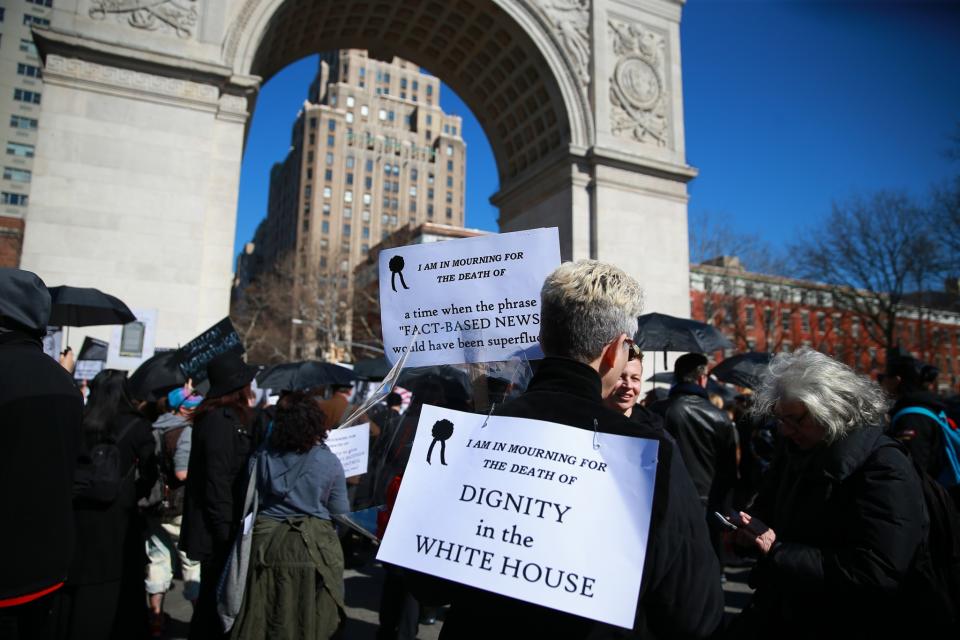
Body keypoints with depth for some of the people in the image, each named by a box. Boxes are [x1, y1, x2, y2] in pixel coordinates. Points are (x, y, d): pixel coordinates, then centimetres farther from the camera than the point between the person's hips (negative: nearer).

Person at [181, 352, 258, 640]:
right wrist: (224, 529, -22)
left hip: (217, 527, 9)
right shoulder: (222, 420, -20)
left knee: (212, 596, 19)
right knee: (216, 598, 3)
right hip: (217, 530, -9)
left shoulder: (225, 416, 10)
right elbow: (217, 481, -23)